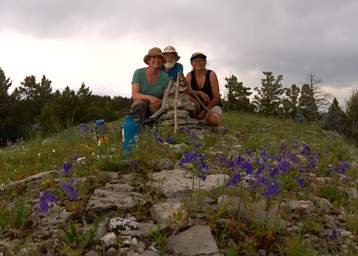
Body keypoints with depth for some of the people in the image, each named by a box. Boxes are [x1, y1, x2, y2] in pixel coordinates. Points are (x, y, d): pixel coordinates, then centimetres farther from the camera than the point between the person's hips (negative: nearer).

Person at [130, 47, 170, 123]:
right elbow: (134, 95, -15)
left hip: (155, 106, 1)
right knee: (140, 104, -34)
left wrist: (160, 102, -25)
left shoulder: (165, 77, -5)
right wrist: (149, 97, -33)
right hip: (139, 108, 0)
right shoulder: (138, 73, -7)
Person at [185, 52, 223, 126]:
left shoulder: (211, 74, -9)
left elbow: (216, 97, -11)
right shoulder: (190, 75, -1)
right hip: (198, 106, 2)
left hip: (212, 105, -2)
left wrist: (205, 111, -17)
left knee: (213, 120, -34)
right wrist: (199, 93, -29)